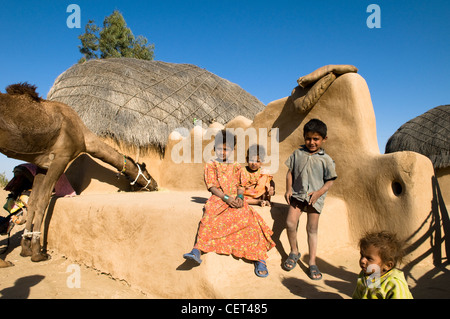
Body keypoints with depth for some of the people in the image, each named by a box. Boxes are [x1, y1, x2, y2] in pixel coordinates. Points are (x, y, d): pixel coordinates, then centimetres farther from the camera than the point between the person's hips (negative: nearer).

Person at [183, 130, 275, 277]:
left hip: (236, 200, 2)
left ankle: (259, 259, -17)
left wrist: (240, 197, -11)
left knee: (248, 218, -24)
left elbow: (240, 185, 12)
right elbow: (212, 186, -1)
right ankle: (197, 251, -35)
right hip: (218, 199, -1)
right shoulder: (210, 165, 9)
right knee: (209, 217, -34)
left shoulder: (236, 166, 16)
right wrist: (226, 198, -15)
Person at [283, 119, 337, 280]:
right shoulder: (298, 153, 5)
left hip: (315, 198, -1)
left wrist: (319, 192, -15)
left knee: (312, 229, 6)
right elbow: (290, 172, 10)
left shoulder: (326, 159, -2)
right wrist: (289, 189, -1)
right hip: (297, 194, 2)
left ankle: (312, 263, 18)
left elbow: (330, 180, 0)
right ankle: (294, 252, 16)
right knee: (290, 223, -11)